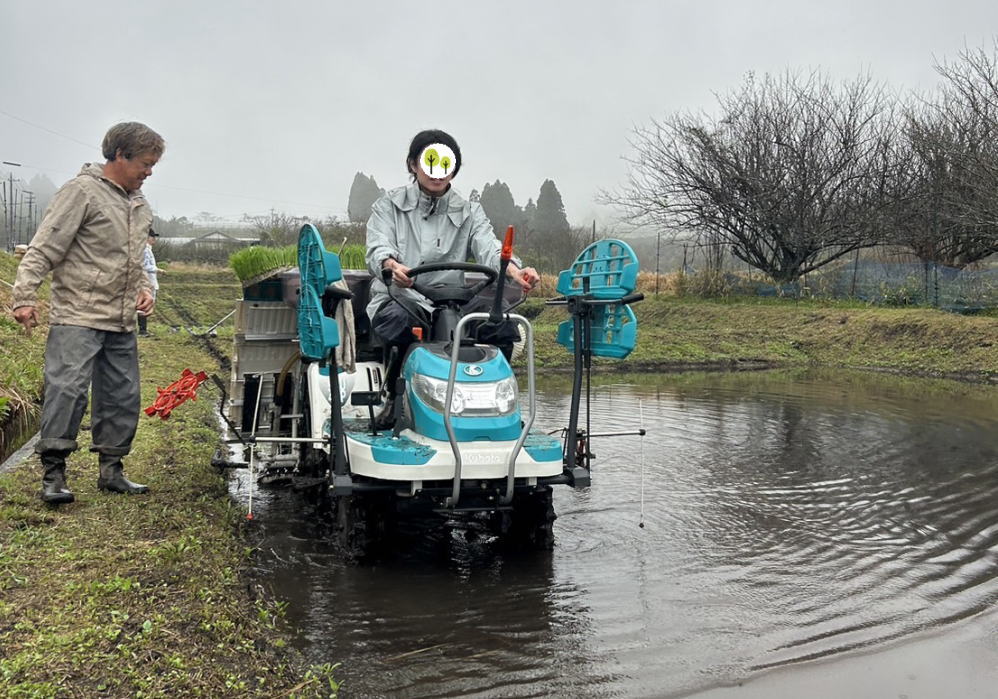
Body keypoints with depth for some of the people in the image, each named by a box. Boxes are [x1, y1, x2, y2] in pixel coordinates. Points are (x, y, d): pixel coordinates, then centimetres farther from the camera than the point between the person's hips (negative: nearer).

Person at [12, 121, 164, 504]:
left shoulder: (138, 203, 17)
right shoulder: (83, 191, -7)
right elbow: (43, 248, -12)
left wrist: (145, 288, 11)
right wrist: (25, 296, -19)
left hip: (121, 322, 8)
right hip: (77, 317, -8)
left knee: (123, 396, 9)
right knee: (67, 389, -12)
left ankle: (111, 471, 20)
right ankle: (53, 474, -4)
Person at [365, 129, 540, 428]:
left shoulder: (469, 212, 15)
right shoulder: (389, 206, 9)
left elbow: (488, 247, -4)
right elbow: (378, 248, -9)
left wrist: (514, 270, -29)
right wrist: (392, 266, -36)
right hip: (397, 301, -3)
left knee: (504, 327, -23)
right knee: (404, 326, -39)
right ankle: (394, 397, -12)